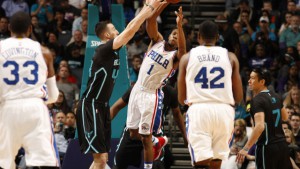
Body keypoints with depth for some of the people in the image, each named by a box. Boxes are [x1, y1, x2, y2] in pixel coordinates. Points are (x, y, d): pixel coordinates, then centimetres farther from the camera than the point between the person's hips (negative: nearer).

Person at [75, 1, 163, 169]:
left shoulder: (113, 50, 9)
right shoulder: (104, 49, -15)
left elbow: (130, 29, 16)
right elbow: (131, 30, -20)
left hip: (102, 106, 10)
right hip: (90, 106, -10)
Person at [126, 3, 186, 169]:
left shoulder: (176, 56, -5)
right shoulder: (157, 41, 7)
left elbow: (183, 49, -30)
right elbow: (150, 20, -6)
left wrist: (180, 25, -40)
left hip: (152, 95, -5)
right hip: (137, 90, 5)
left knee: (145, 136, -5)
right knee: (133, 133, 13)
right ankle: (158, 142, 40)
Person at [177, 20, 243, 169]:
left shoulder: (187, 57, 8)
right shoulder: (230, 57, 10)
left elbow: (181, 99, 10)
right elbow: (239, 97, 9)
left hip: (198, 110, -2)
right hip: (224, 111, 2)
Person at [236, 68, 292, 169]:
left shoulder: (257, 100, -15)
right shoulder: (276, 97, 10)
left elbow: (260, 126, -27)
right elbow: (285, 117, 26)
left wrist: (246, 148, -27)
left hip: (267, 147, -8)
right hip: (282, 144, 8)